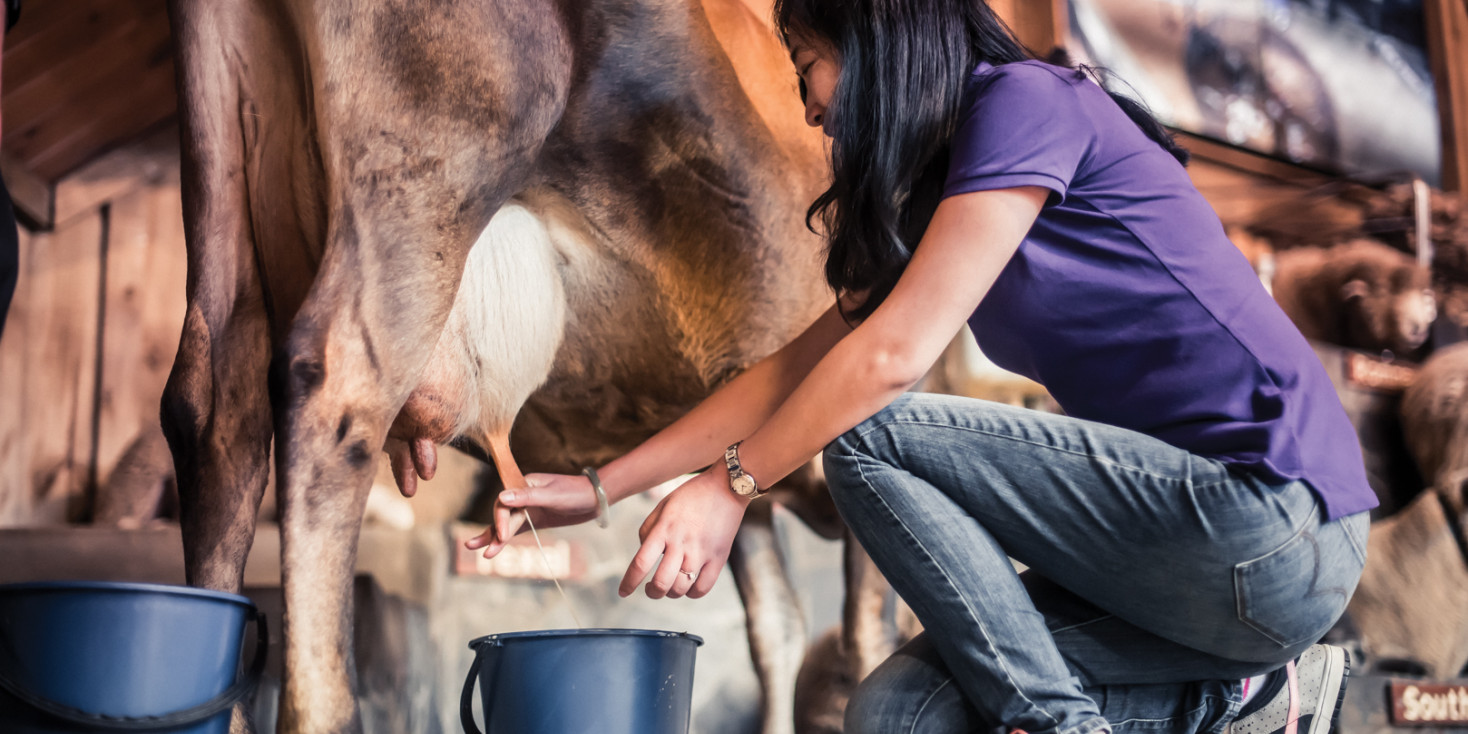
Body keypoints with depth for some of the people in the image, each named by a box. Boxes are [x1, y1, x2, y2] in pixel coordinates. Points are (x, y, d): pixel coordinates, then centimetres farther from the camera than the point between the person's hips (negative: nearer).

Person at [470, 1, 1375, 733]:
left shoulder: (1028, 101, -9)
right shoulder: (936, 200, 18)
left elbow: (894, 354, -15)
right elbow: (792, 372, 18)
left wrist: (731, 483, -4)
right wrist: (599, 487, 17)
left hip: (1274, 523, -9)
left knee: (867, 438, -13)